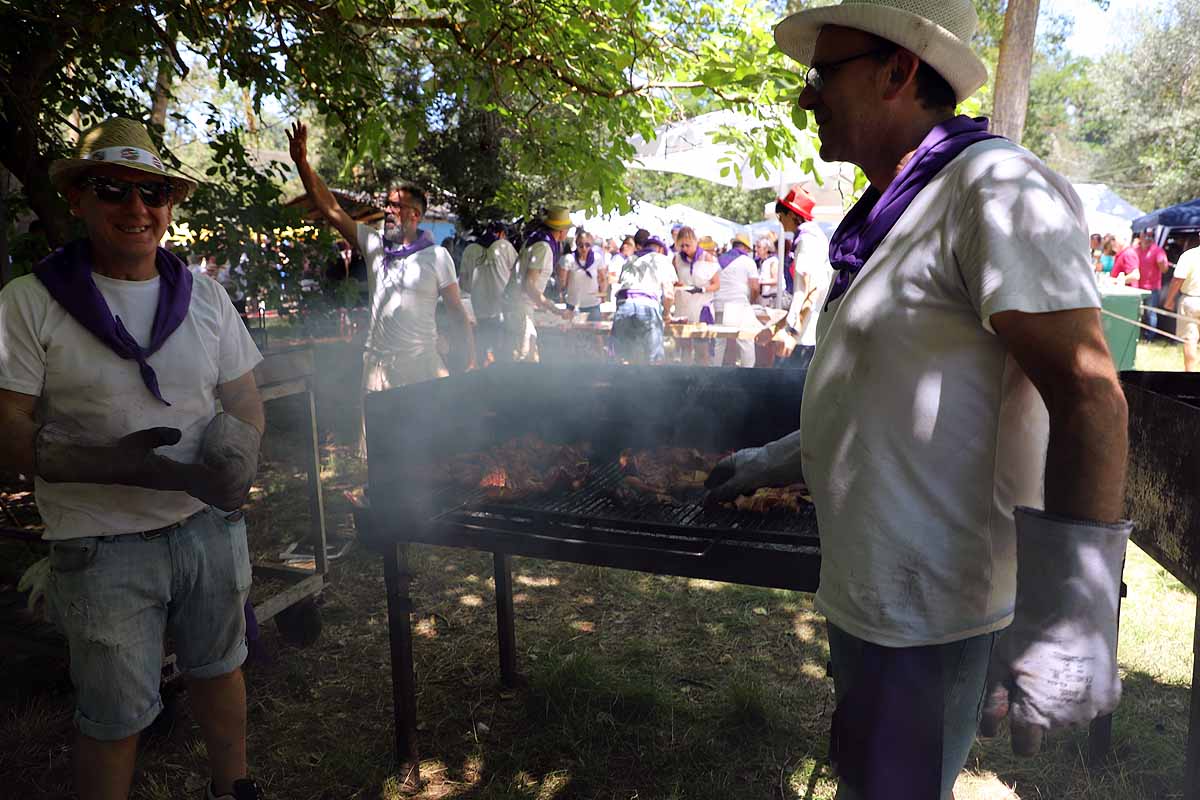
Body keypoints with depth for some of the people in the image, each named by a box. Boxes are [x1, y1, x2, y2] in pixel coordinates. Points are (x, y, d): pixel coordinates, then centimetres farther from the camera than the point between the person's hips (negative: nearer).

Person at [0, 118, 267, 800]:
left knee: (219, 668, 21)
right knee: (114, 715, 9)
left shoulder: (204, 294, 4)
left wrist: (239, 455, -14)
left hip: (211, 524, 4)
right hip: (104, 546, -4)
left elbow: (245, 399, 8)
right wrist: (113, 464, -26)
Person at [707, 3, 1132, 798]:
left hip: (927, 613, -9)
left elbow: (1087, 400, -24)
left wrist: (1065, 625, -29)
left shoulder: (996, 188, -17)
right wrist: (775, 460, 25)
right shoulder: (893, 211, 13)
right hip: (870, 591, 9)